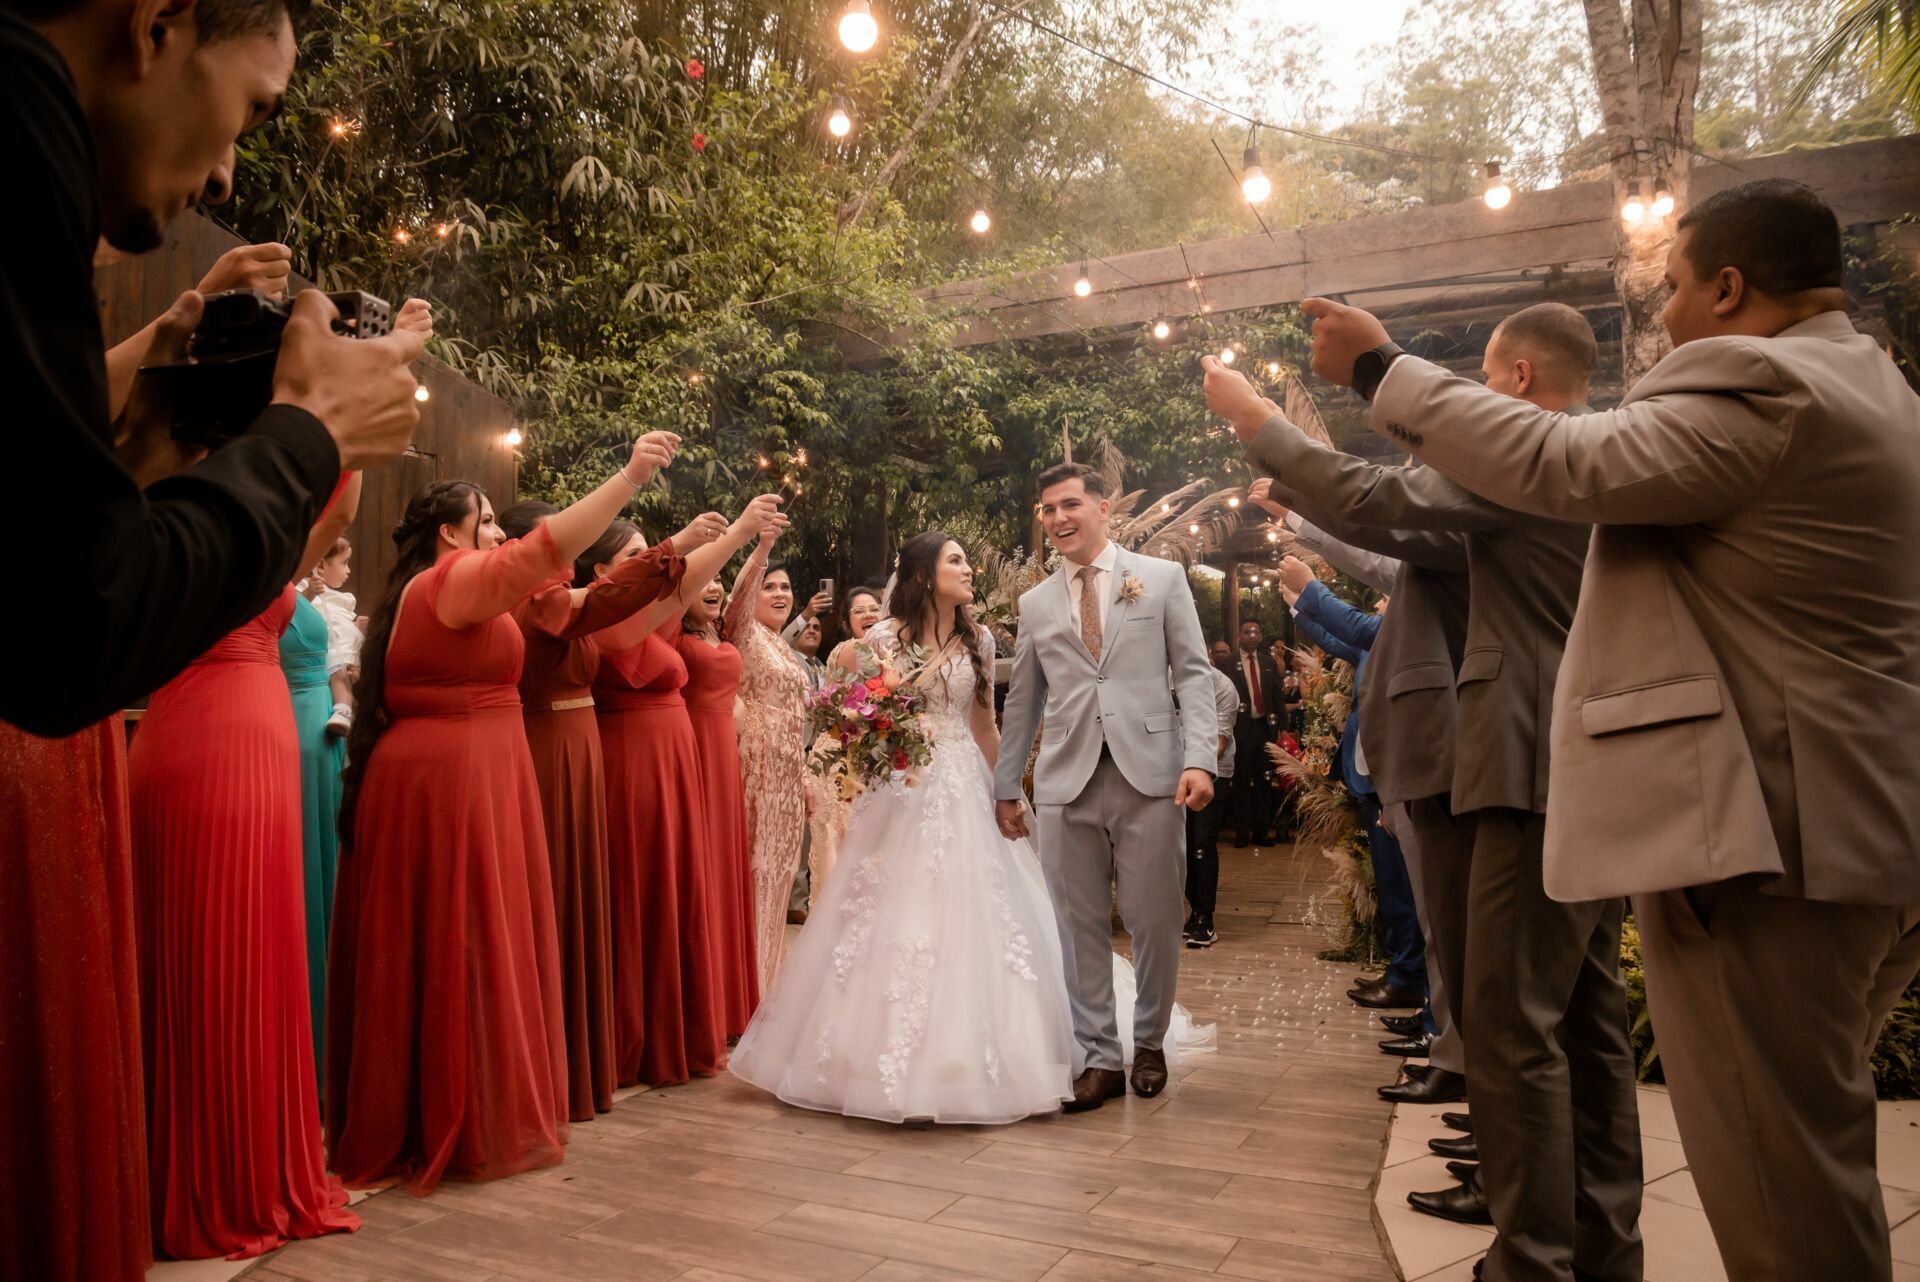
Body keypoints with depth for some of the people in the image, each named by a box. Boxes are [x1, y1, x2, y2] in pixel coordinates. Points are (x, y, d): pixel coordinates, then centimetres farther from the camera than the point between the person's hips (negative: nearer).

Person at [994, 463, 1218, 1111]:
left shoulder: (1163, 578, 7)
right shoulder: (1035, 603, 14)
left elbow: (1193, 674, 2)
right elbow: (1021, 702, 18)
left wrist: (1200, 758, -10)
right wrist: (1006, 786, 17)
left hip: (1149, 776, -2)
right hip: (1066, 783, 2)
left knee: (1155, 921, 5)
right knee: (1081, 926, 4)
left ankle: (1149, 1044, 26)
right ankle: (1099, 1057, 17)